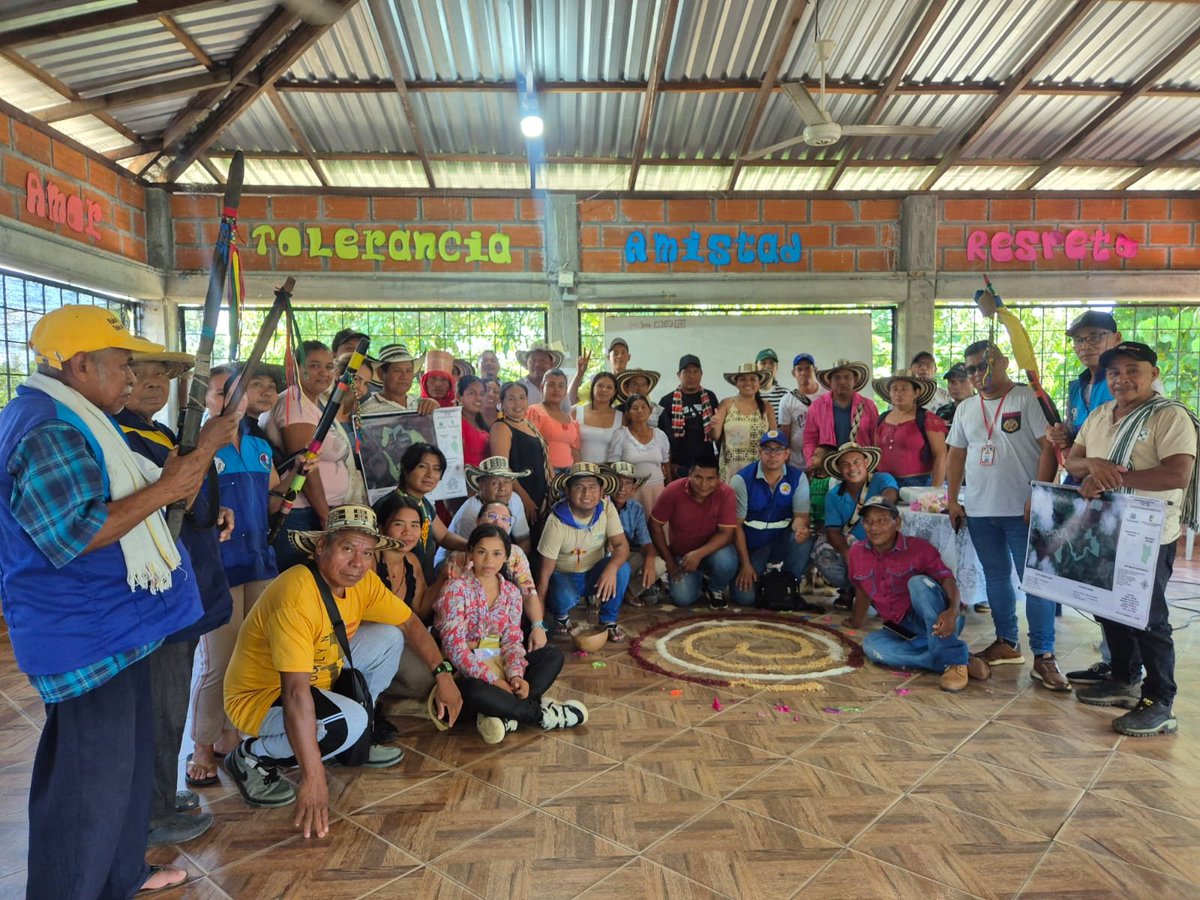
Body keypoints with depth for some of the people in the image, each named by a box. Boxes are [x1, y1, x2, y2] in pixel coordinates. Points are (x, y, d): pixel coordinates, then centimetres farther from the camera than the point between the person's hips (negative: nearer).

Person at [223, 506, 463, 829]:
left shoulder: (363, 581, -9)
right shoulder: (297, 596, -34)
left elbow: (410, 623, 5)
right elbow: (296, 693, -38)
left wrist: (443, 674, -5)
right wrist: (313, 778, -40)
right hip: (260, 697, -8)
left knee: (389, 638, -1)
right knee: (349, 721, -31)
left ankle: (353, 742, 13)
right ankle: (252, 758, -5)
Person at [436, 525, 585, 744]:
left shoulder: (511, 592, 6)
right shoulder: (456, 590, -11)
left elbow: (512, 640, 2)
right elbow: (455, 647, -17)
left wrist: (515, 675, -18)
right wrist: (494, 680, -22)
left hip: (499, 664, 6)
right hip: (467, 671, -6)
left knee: (554, 655, -10)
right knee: (473, 692, -39)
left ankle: (504, 713, -26)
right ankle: (540, 713, -17)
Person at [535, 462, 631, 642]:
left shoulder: (606, 507, -14)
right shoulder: (557, 521, -24)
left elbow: (622, 545, -19)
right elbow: (545, 572, -20)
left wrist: (611, 568, -43)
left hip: (596, 573, 3)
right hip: (564, 576, -3)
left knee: (622, 568, -27)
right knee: (565, 599, -36)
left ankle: (609, 621, -5)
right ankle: (561, 615, 3)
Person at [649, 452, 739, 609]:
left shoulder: (726, 493, -22)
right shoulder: (673, 491, -20)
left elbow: (726, 533, -21)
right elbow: (655, 525, -9)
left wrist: (699, 554, -35)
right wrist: (668, 561, -9)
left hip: (713, 549, -1)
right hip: (681, 553, 1)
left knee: (725, 561, -34)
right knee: (683, 598, -17)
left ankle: (716, 590, 2)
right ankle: (697, 577, 19)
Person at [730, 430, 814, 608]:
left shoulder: (798, 477, -7)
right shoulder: (742, 479, -14)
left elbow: (801, 515, -10)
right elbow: (736, 525, -12)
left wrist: (800, 528, -37)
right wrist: (745, 564, -14)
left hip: (782, 541, 2)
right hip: (750, 544, -2)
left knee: (804, 538, -31)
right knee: (744, 597, -18)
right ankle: (759, 578, 19)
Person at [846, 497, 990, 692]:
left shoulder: (918, 548, -11)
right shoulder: (857, 553, 2)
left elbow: (948, 579, -23)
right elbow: (862, 590, 19)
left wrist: (953, 611, -43)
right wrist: (856, 622, 31)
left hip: (936, 623, -4)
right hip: (903, 630, 5)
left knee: (919, 582, -33)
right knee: (871, 644, -28)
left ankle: (954, 660, -33)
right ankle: (965, 661, -28)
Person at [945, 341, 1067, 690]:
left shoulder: (1028, 399, -5)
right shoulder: (965, 409, 13)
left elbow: (1049, 447, -11)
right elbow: (956, 455, 15)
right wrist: (952, 500, 8)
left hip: (1022, 511, -6)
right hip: (979, 511, 6)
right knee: (996, 577, 14)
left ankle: (1043, 655, 3)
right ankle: (1007, 644, 26)